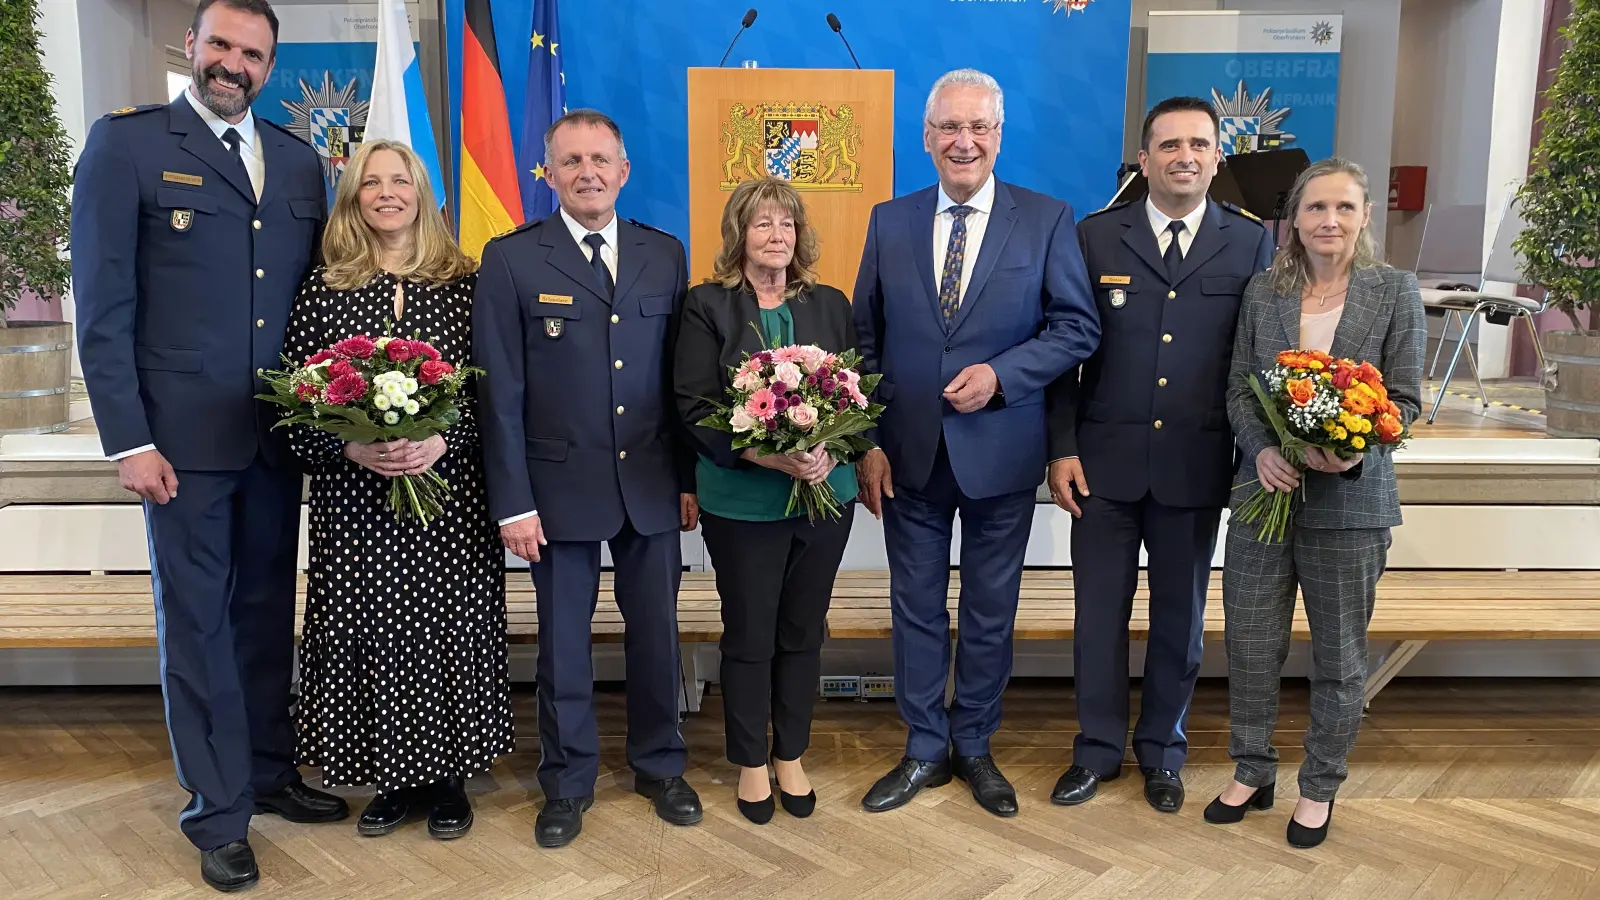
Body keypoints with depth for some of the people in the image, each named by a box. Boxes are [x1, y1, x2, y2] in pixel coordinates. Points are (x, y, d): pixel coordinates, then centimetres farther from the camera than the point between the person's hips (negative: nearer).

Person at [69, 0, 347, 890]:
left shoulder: (299, 161, 11)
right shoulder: (126, 143, -2)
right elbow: (103, 305, -6)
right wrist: (128, 438, -12)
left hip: (279, 434, 4)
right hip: (184, 436, -4)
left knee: (267, 613, 15)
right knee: (197, 623, 6)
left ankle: (270, 773, 31)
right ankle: (220, 815, 19)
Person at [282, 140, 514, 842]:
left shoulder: (464, 283, 4)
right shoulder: (324, 287, 5)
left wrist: (444, 441, -16)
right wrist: (351, 448, -14)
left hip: (450, 495, -1)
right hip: (354, 498, 1)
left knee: (447, 626, 3)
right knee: (369, 629, 5)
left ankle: (446, 777, 21)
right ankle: (392, 777, 24)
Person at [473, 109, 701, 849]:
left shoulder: (664, 255, 6)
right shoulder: (511, 260, -3)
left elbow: (681, 376, 6)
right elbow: (500, 391, -6)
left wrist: (688, 478, 4)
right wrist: (512, 500, -9)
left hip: (651, 484, 3)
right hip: (560, 485, -2)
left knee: (656, 632, 13)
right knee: (563, 642, 10)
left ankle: (659, 765, 32)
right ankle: (568, 781, 28)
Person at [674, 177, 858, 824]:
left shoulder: (830, 305, 8)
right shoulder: (708, 305, -3)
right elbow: (694, 406, -9)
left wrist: (828, 452, -14)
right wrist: (767, 455, -21)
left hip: (824, 495, 3)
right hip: (742, 500, -3)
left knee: (803, 633, 13)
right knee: (748, 637, 9)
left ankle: (791, 757, 30)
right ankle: (751, 763, 27)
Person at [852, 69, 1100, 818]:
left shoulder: (1047, 221, -3)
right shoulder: (889, 222, 4)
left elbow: (1079, 328, -4)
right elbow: (866, 341, 4)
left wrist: (1000, 375, -18)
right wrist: (868, 443, -2)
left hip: (1001, 454, -1)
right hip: (909, 454, 2)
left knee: (990, 613, 12)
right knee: (916, 609, 11)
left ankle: (974, 747, 32)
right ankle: (925, 751, 28)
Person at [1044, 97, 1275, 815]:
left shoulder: (1251, 242, 2)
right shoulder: (1096, 237, 2)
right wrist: (1063, 448, -4)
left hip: (1197, 467, 1)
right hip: (1105, 461, 0)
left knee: (1180, 618, 13)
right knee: (1099, 613, 9)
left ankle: (1162, 750, 33)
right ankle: (1098, 748, 28)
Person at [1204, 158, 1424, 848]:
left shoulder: (1395, 291, -1)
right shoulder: (1263, 292, 4)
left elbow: (1403, 399, -3)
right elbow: (1238, 389, 4)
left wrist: (1354, 452, -21)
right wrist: (1262, 448, -15)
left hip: (1350, 499, -2)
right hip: (1266, 489, 2)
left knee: (1339, 656, 11)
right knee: (1250, 644, 9)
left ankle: (1320, 788, 30)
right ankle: (1251, 773, 29)